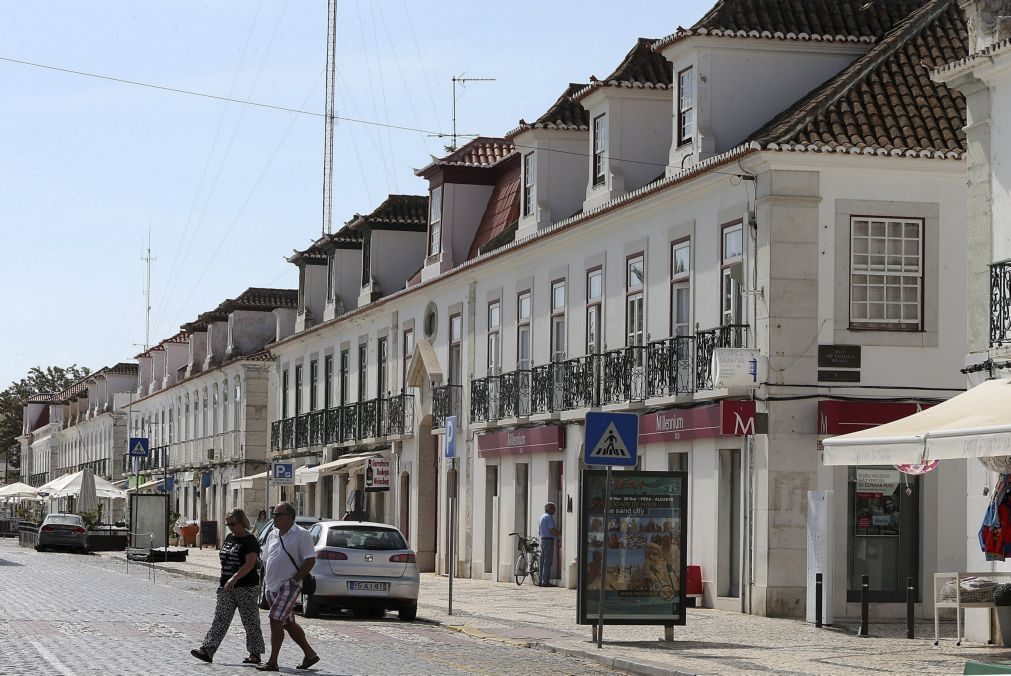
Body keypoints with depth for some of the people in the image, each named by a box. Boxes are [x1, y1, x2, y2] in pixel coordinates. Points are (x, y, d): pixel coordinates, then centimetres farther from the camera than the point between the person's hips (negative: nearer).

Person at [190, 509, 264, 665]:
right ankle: (207, 651, -8)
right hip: (227, 588, 8)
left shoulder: (250, 541, -11)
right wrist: (224, 581, 18)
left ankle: (255, 654, 10)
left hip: (246, 588, -8)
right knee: (220, 620, -1)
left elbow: (250, 564, -22)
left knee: (250, 622, 2)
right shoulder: (230, 538, 14)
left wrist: (234, 579, -33)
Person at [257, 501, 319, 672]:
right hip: (272, 586, 8)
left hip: (288, 586, -8)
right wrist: (266, 579, 9)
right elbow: (266, 560, 22)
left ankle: (272, 661, -11)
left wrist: (295, 579, -16)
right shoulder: (273, 535, 13)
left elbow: (310, 560, -13)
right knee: (288, 623, 12)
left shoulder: (301, 535, -9)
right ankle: (310, 654, 23)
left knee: (276, 620, -15)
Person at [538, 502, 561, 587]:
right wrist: (562, 533, -9)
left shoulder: (542, 516, 18)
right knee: (548, 562, -10)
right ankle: (546, 581, -12)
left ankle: (541, 580, 12)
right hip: (548, 540, -10)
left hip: (543, 540, 10)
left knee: (543, 561, 11)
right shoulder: (549, 517, -12)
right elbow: (553, 531, -19)